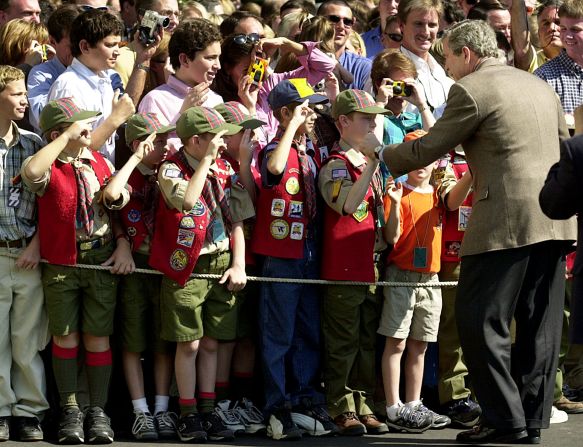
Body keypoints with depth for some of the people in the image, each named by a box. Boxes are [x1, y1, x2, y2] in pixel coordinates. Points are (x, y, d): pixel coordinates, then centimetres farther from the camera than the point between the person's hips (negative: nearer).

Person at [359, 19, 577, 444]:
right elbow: (564, 148, 24)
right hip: (554, 218, 8)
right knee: (539, 324, 9)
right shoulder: (538, 85, 18)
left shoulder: (470, 90, -5)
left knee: (481, 320, -1)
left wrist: (381, 152, 15)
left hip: (506, 217, -8)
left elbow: (426, 149, -1)